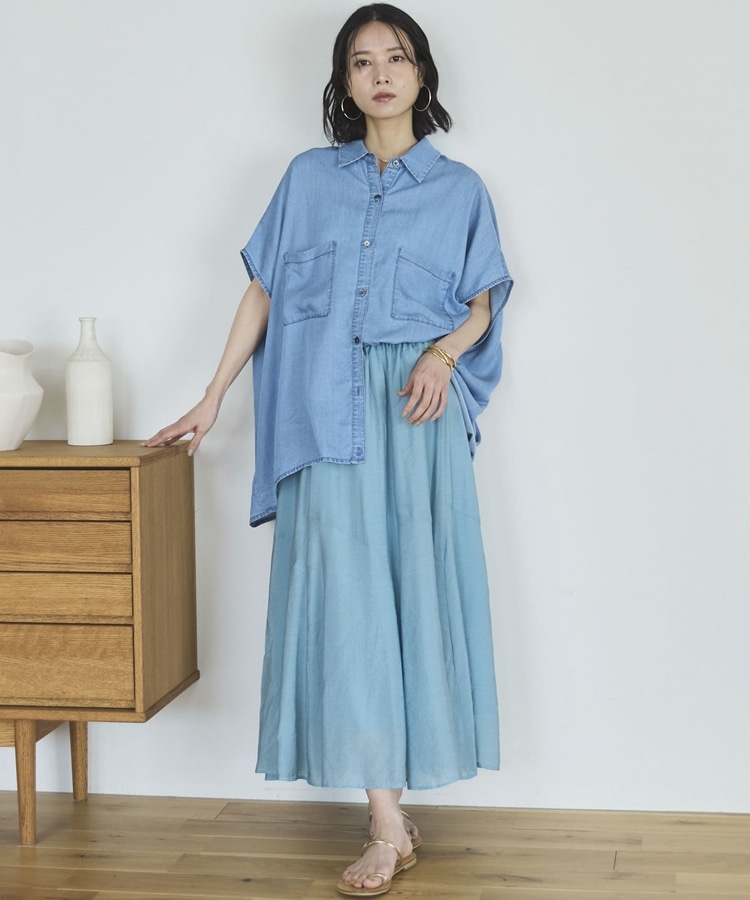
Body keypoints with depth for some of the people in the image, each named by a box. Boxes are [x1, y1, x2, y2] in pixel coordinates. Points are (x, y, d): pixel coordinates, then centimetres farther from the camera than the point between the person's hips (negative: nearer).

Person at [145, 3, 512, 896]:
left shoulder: (458, 188, 13)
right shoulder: (310, 177, 14)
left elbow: (480, 304, 10)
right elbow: (263, 291, 13)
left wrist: (443, 353, -12)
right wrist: (211, 400, 10)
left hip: (416, 406, 0)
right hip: (326, 409, 1)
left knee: (411, 583, -4)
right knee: (343, 587, -7)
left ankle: (391, 813, 7)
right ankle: (387, 824, -3)